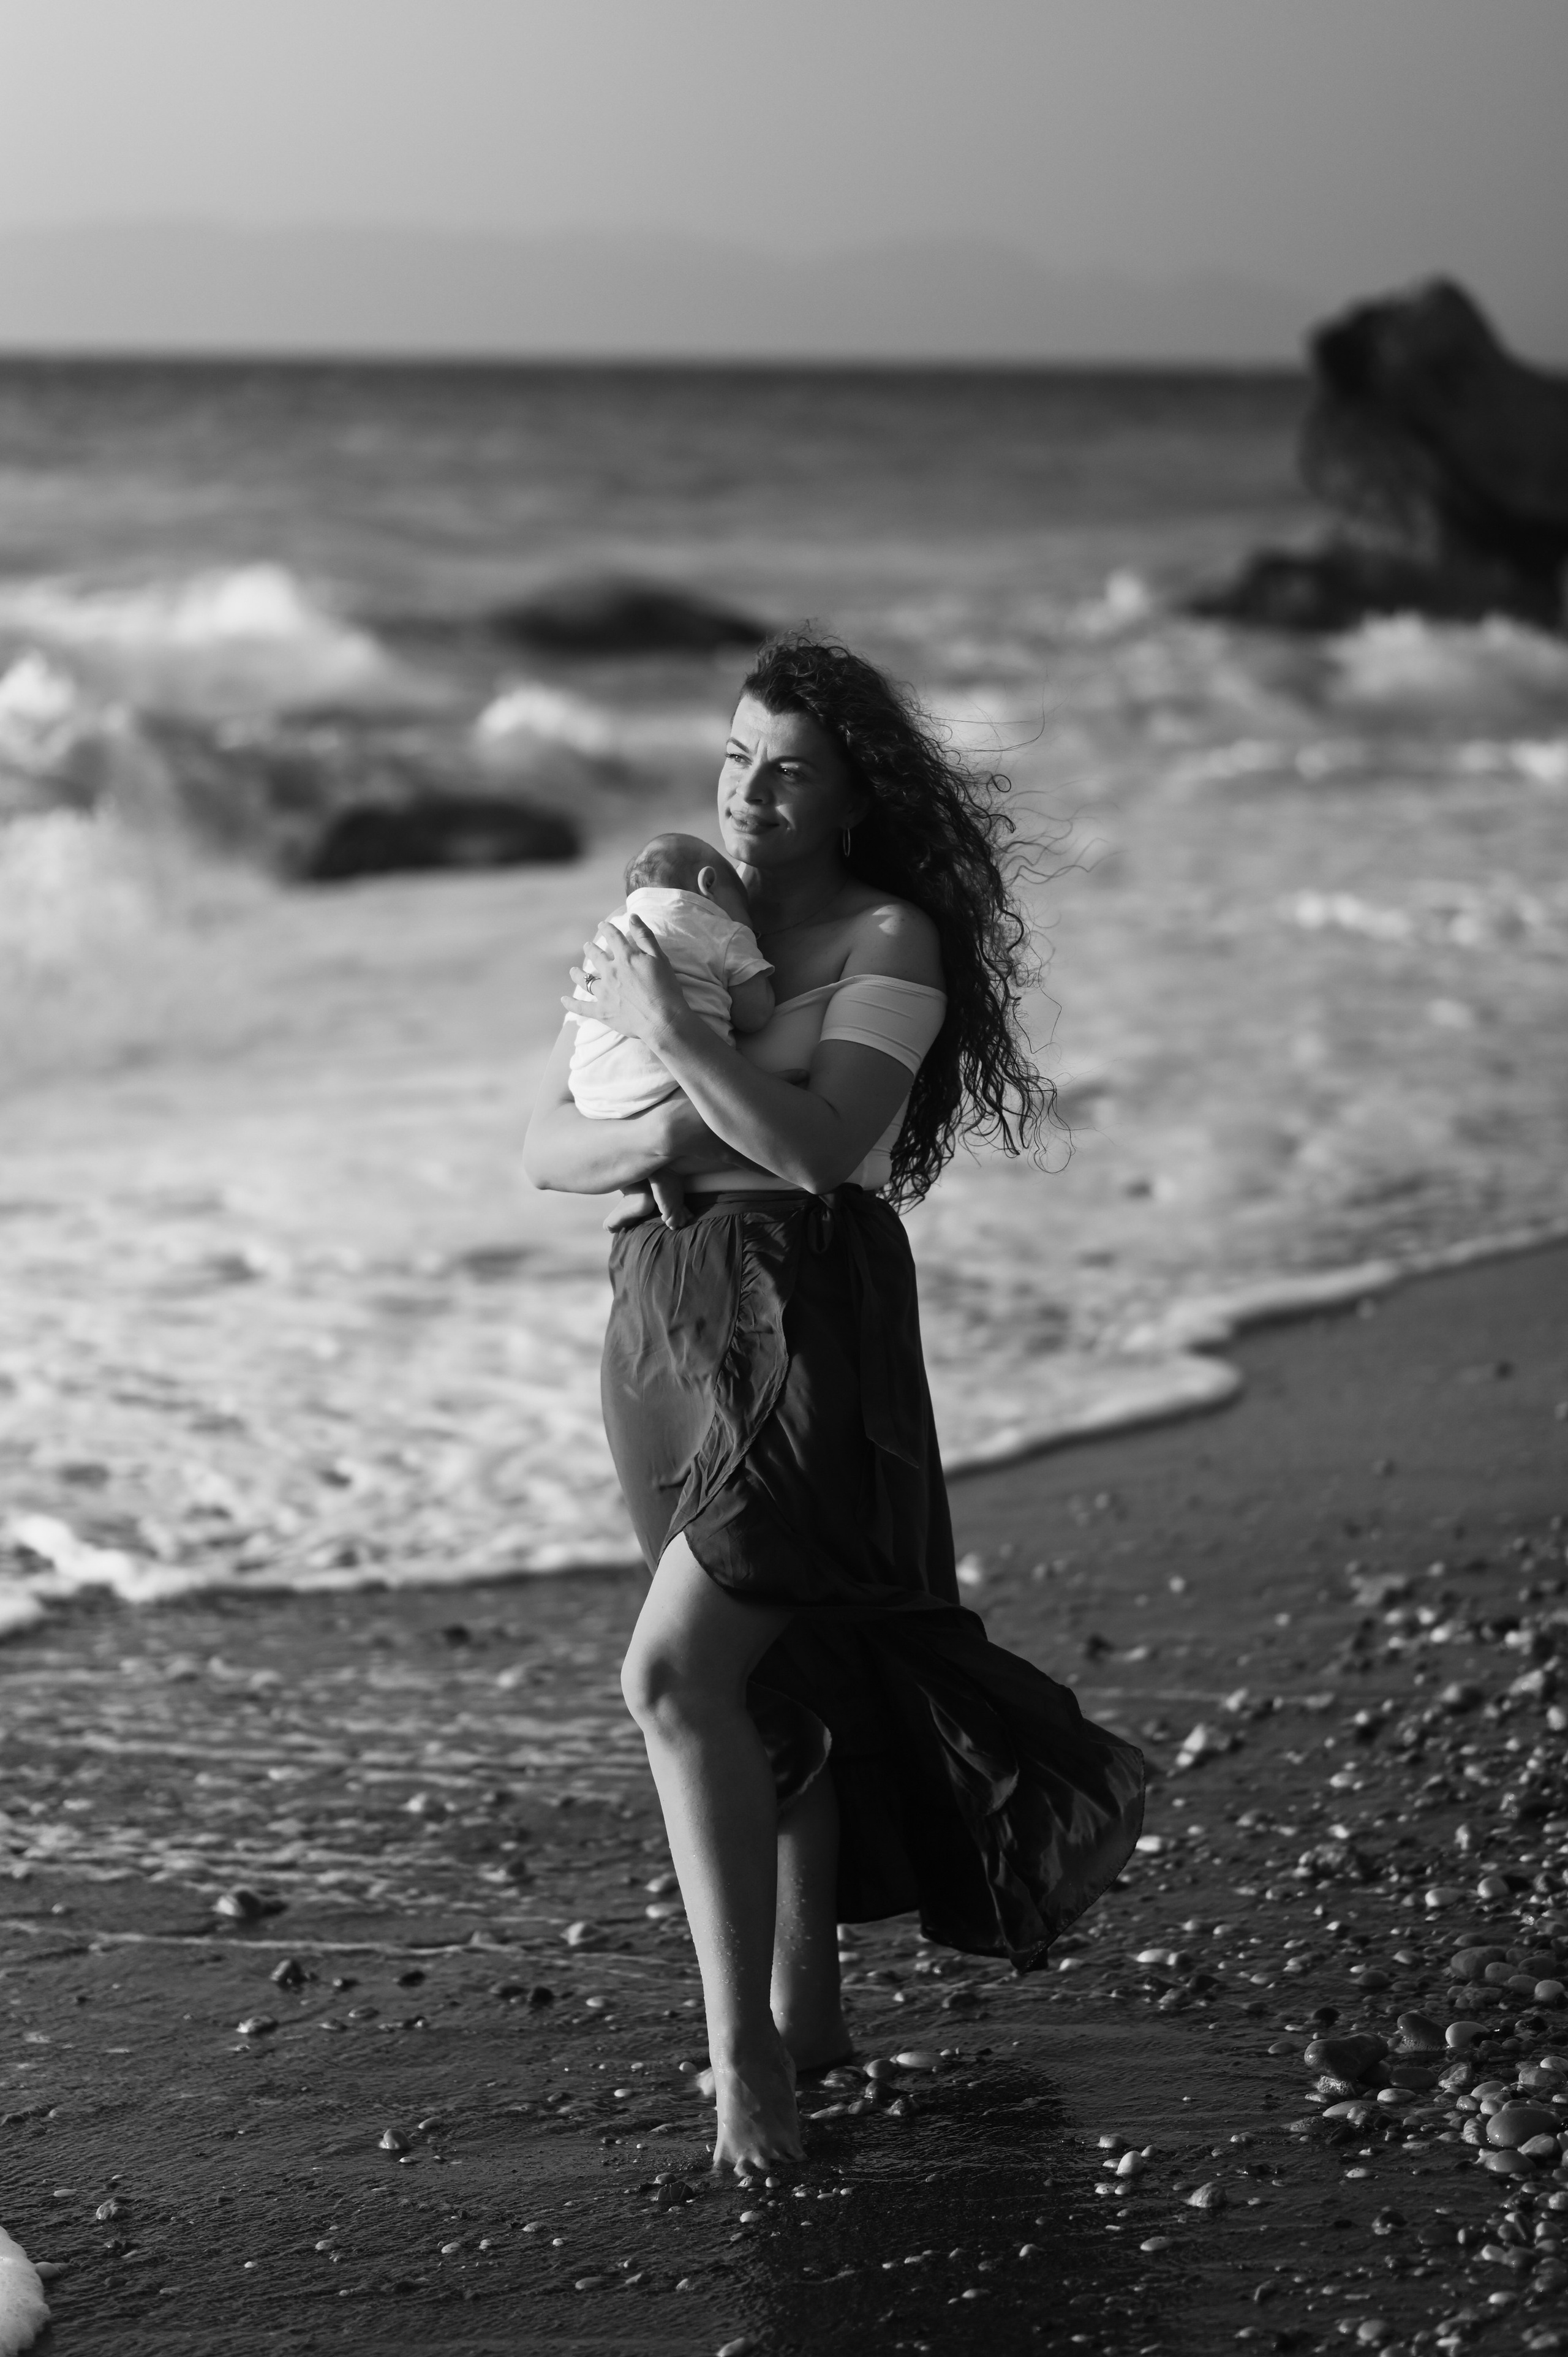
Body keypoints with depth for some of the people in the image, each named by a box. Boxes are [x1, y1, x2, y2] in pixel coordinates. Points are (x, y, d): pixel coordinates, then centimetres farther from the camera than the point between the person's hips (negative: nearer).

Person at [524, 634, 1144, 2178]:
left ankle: (742, 2044, -8)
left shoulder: (892, 939, -5)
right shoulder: (663, 924, 12)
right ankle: (806, 2008, 29)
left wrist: (667, 1031, -17)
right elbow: (544, 1151, 6)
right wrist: (655, 1138, -14)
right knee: (776, 1679, 16)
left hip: (805, 1325, -6)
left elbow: (819, 1143, -19)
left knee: (674, 1675, -18)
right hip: (662, 1319, 6)